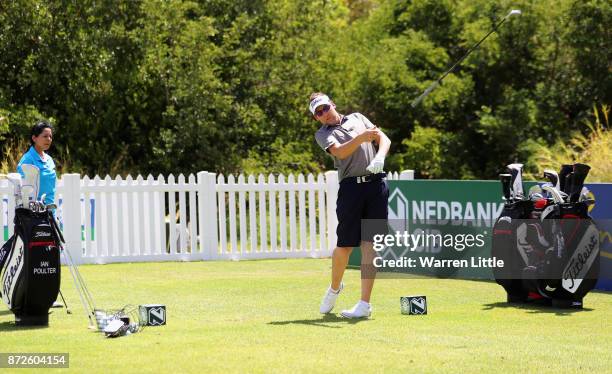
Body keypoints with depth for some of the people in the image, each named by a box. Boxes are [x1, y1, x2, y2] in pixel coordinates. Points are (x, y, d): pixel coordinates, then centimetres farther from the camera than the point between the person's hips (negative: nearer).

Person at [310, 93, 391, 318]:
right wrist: (361, 137, -26)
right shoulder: (323, 134, 10)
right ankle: (334, 288, 27)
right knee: (345, 245, -2)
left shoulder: (357, 118, 21)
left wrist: (380, 157, -8)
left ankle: (364, 304, -7)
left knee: (369, 245, -5)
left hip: (376, 183, 1)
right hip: (351, 187, -1)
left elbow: (384, 139, 13)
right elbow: (340, 151, -10)